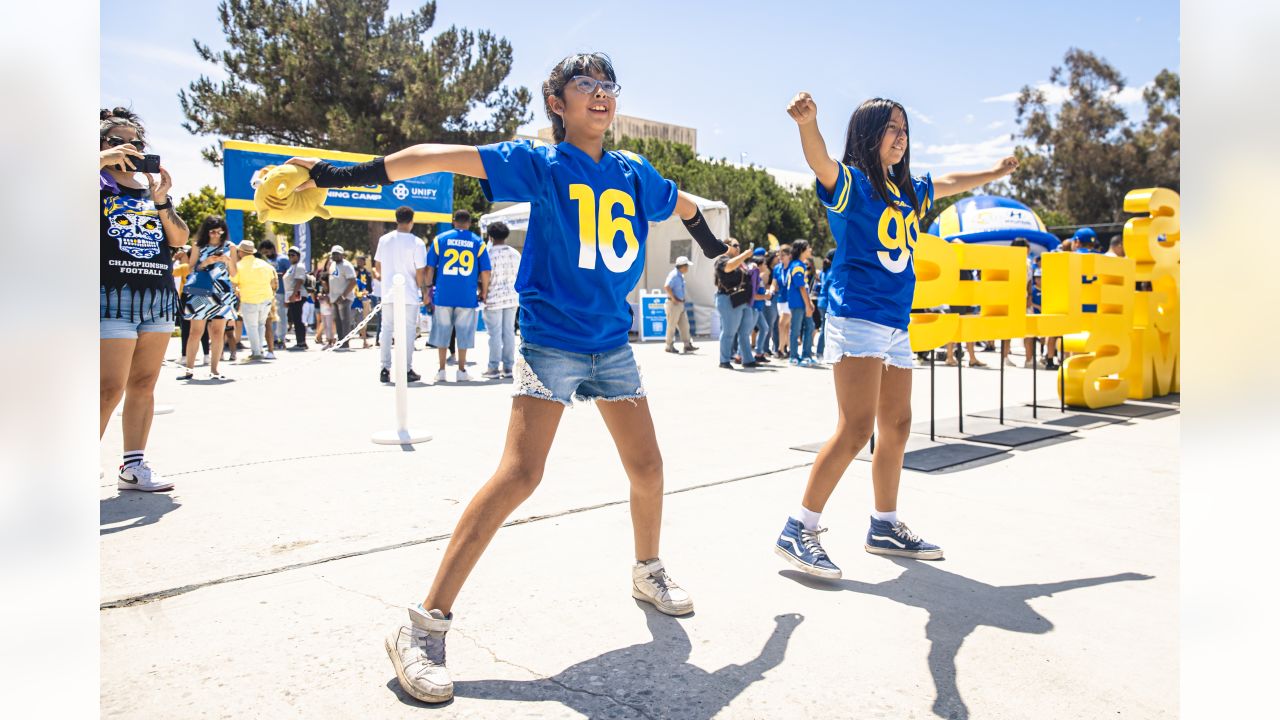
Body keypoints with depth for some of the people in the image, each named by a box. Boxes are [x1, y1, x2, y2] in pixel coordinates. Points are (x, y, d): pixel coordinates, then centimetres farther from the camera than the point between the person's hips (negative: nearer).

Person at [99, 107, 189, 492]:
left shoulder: (154, 188, 20)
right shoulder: (100, 184, 6)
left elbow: (180, 239, 11)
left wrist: (161, 200, -3)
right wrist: (104, 160, -14)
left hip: (159, 297, 5)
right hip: (113, 297, -5)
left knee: (144, 384, 6)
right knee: (110, 389, -11)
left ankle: (133, 466, 12)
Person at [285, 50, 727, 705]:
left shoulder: (635, 174, 10)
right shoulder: (541, 164, -4)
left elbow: (681, 204, 31)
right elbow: (446, 156, -12)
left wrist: (712, 245, 46)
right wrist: (349, 174, -18)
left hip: (611, 343, 6)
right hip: (551, 338, -6)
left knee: (647, 466, 9)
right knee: (519, 474, -17)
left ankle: (648, 573, 37)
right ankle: (425, 627, -11)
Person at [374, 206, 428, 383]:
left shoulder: (384, 240, 2)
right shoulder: (417, 243, -11)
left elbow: (377, 267, 10)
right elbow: (420, 272, -11)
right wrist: (420, 288, 5)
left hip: (388, 293, 4)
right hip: (409, 294, -3)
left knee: (386, 330, 10)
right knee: (408, 331, 4)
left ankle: (385, 369, 9)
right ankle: (407, 370, 6)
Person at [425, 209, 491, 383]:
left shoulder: (440, 239, 4)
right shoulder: (478, 243, 2)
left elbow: (429, 268, 2)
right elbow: (485, 272, 0)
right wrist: (483, 293, 10)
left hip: (443, 295, 1)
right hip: (468, 296, -1)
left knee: (442, 331, 10)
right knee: (463, 333, 8)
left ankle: (441, 371, 12)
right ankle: (461, 371, 11)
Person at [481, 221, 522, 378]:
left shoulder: (489, 254, -11)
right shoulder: (515, 253, 5)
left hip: (494, 298, -5)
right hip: (512, 298, 5)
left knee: (495, 333, -1)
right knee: (509, 331, 8)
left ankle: (493, 368, 3)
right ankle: (508, 367, 11)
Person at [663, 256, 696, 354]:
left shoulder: (680, 276, 13)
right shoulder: (674, 275, -17)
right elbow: (666, 287, -28)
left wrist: (682, 299, 15)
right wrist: (673, 298, -21)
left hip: (680, 304, 10)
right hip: (674, 304, -10)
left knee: (684, 324, 8)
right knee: (672, 325, -1)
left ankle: (687, 345, 11)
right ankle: (669, 346, 6)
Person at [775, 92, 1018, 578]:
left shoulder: (907, 191, 18)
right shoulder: (851, 182, -4)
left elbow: (949, 184, 39)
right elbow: (821, 163, -27)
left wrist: (995, 173, 53)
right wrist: (808, 121, -47)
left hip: (896, 324, 9)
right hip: (857, 316, -8)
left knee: (896, 428, 12)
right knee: (856, 429, -16)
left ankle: (885, 527, 25)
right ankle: (798, 531, -10)